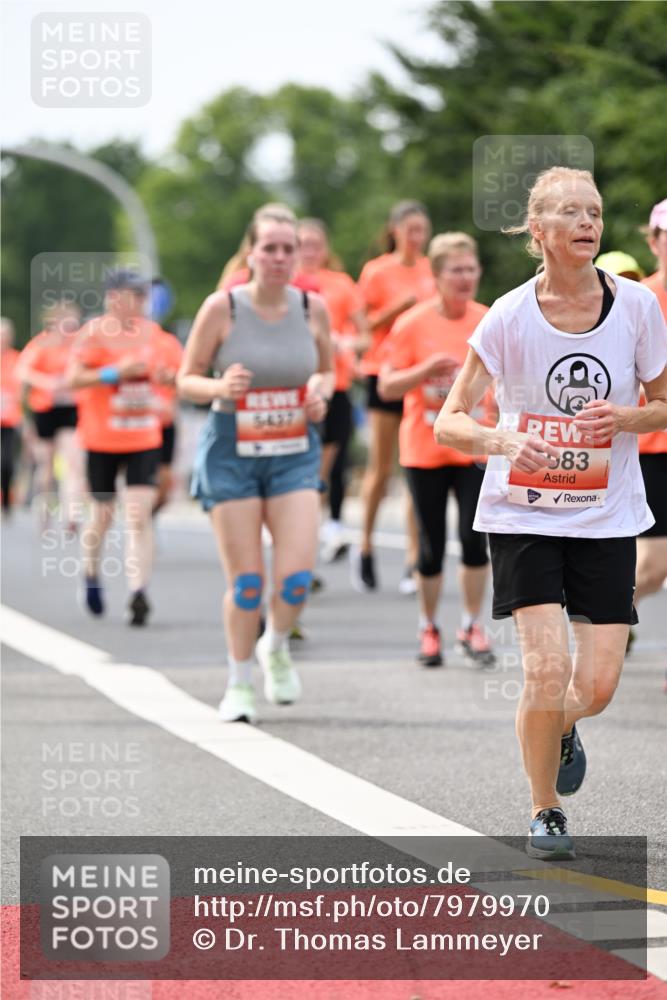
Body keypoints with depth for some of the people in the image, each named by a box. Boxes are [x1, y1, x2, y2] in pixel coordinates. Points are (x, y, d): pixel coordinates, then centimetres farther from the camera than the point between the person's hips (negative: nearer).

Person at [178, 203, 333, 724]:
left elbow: (327, 370, 16)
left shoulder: (313, 307, 0)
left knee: (297, 574, -10)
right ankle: (240, 682, 19)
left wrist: (320, 392, -7)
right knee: (246, 580, -2)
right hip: (232, 455, -2)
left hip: (295, 455, 2)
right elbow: (186, 381, -1)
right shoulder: (222, 307, -8)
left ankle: (277, 646, 23)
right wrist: (220, 387, -22)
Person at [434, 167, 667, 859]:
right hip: (523, 515, -2)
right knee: (547, 667, -14)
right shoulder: (510, 316, -10)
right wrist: (503, 441, -29)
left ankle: (563, 730, 35)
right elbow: (449, 422, -8)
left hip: (607, 516, 2)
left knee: (598, 684, -4)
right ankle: (544, 812, 9)